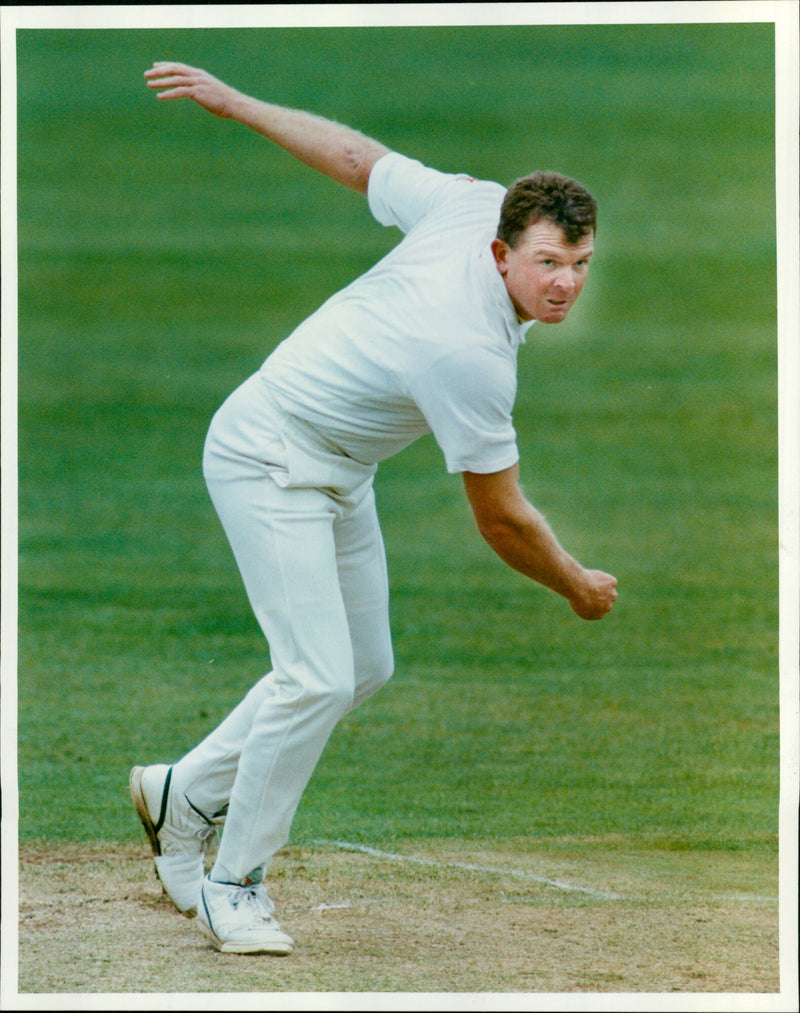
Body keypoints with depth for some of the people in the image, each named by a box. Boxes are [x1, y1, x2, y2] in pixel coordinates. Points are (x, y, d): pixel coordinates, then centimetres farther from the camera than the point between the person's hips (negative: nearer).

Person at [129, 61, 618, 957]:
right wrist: (578, 588, -4)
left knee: (363, 667, 14)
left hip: (337, 475, 10)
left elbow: (354, 155, 0)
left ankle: (183, 795, 28)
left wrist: (233, 102, 12)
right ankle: (234, 883, -5)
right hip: (269, 460, -10)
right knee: (318, 676, -19)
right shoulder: (471, 354, -34)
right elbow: (501, 522, -22)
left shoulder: (478, 205, -14)